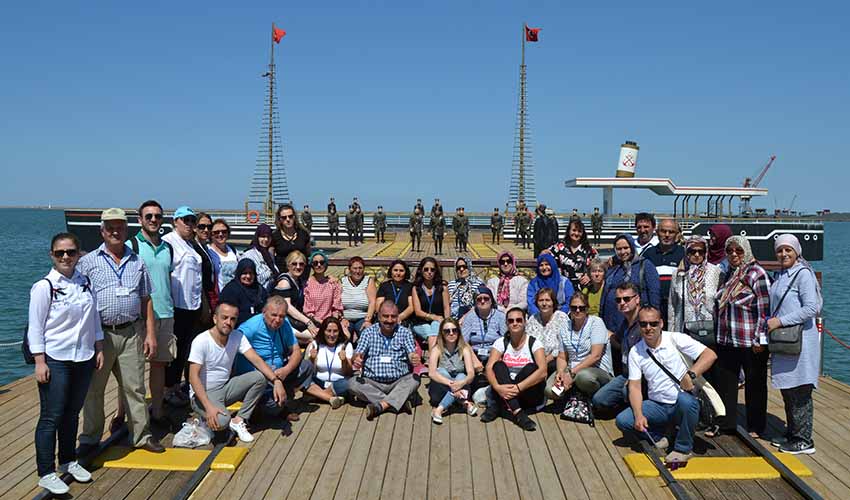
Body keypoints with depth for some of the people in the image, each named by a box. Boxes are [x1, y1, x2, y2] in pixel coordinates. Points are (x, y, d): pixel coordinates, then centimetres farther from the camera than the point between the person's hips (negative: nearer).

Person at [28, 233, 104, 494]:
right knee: (51, 417, 0)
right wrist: (40, 363, -13)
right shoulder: (44, 287, -10)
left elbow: (94, 319, 13)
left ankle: (68, 461, 31)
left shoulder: (85, 282, 5)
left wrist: (99, 349, 10)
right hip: (55, 360, -5)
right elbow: (35, 328, -10)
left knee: (72, 414, 16)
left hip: (83, 359, 5)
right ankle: (46, 473, 9)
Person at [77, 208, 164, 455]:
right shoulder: (88, 262, 1)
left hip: (131, 333, 2)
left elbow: (146, 300, 12)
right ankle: (90, 439, 22)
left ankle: (141, 435, 15)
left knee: (134, 387, 6)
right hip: (99, 334, -2)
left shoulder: (137, 263, 10)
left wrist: (150, 333, 6)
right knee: (93, 388, 8)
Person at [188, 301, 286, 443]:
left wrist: (276, 381, -30)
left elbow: (256, 360, -13)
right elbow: (194, 377, -24)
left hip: (225, 388, 6)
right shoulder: (201, 341, -20)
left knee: (260, 377, -16)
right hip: (203, 393, -6)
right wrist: (208, 406, -36)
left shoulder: (237, 337, -4)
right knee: (221, 421, -34)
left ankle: (239, 421, -8)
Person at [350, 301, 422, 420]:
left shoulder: (405, 333, 6)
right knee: (353, 384, -27)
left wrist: (414, 359, -31)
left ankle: (381, 405, -34)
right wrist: (357, 360, -29)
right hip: (372, 382, 1)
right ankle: (399, 402, -28)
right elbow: (357, 354, -3)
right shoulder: (368, 332, 6)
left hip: (399, 383, 0)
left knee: (414, 380, -28)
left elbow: (412, 355, -5)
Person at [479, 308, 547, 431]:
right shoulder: (501, 342, 1)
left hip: (528, 393, -2)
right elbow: (489, 368, -11)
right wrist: (497, 387, -32)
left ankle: (498, 408, -25)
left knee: (531, 368, -27)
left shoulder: (533, 343, -6)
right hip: (505, 389, 2)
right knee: (498, 365, -23)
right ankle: (517, 413, -36)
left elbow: (542, 371, -22)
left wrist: (519, 387, -32)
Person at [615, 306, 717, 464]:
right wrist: (639, 415, -15)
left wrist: (691, 374, -29)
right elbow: (634, 386, 0)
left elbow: (710, 355, -14)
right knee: (622, 420, -17)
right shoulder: (635, 352, 3)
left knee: (684, 398, -38)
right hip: (657, 406, 3)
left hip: (683, 405, -3)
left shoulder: (676, 339, -6)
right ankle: (657, 437, 10)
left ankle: (683, 448, -15)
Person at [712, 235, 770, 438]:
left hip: (750, 343, -7)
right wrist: (719, 333, 18)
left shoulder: (756, 274, -10)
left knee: (754, 385, 8)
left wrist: (760, 340, -17)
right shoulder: (729, 273, 11)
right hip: (727, 341, 7)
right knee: (724, 382, 10)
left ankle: (756, 428, 20)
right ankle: (725, 424, 22)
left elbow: (765, 309, -14)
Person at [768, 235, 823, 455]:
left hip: (800, 341, -8)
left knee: (800, 392, -4)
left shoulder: (803, 273, -10)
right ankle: (792, 434, 23)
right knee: (787, 391, 13)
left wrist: (780, 321, -18)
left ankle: (804, 440, 4)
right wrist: (770, 324, 11)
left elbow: (811, 308, -19)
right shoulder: (780, 275, 15)